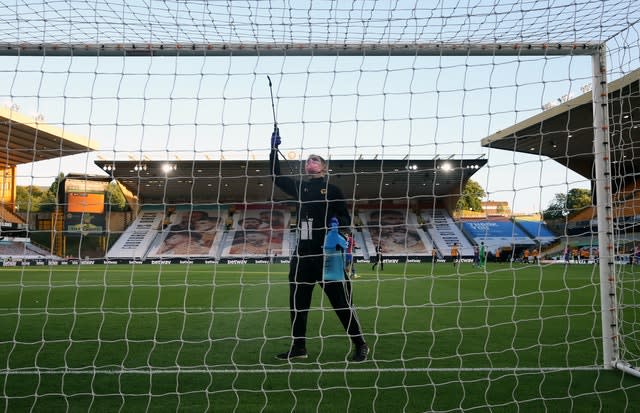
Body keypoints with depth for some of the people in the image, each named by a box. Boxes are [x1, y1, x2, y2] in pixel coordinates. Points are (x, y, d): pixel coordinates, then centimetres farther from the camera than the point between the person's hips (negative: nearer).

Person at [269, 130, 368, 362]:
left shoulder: (332, 190, 2)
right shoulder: (299, 187, 14)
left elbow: (346, 218, 1)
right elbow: (276, 177, 14)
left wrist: (338, 222, -21)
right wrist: (274, 150, 6)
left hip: (328, 254, -5)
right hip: (303, 253, 5)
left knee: (341, 302, -1)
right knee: (297, 302, 10)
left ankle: (361, 345, 11)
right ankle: (298, 347, 24)